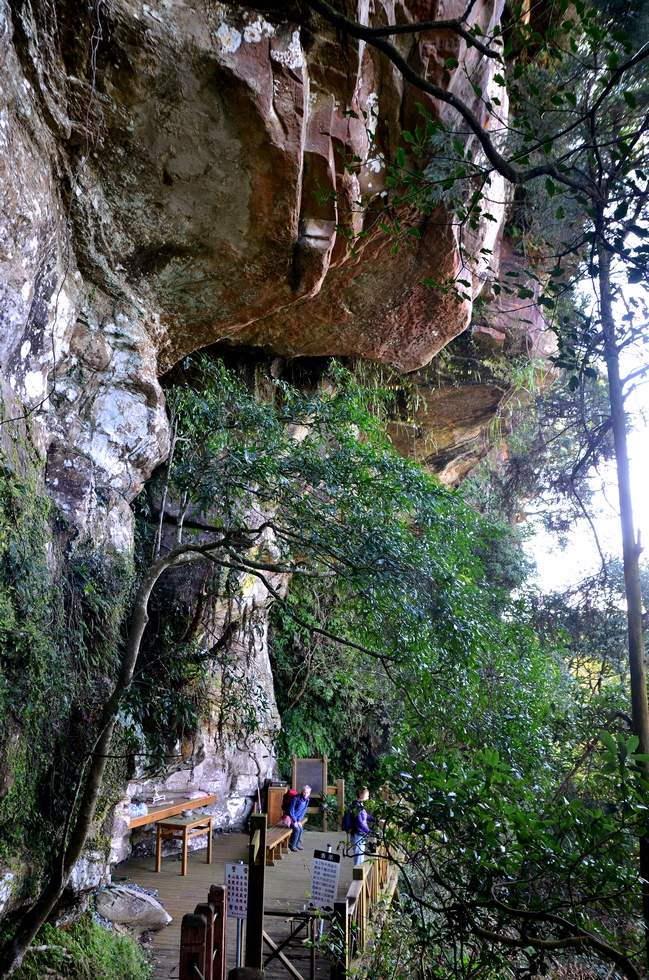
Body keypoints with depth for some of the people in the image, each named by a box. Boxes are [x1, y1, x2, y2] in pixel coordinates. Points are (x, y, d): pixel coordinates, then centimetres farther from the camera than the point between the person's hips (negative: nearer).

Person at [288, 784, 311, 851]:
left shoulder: (307, 800, -4)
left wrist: (299, 821, -7)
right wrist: (295, 821, -19)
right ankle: (292, 845, -6)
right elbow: (291, 810, -21)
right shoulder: (296, 798, -25)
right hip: (290, 817, -6)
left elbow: (303, 811, 3)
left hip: (296, 818, 6)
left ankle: (297, 844, 6)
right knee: (297, 829, -20)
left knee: (301, 829, -11)